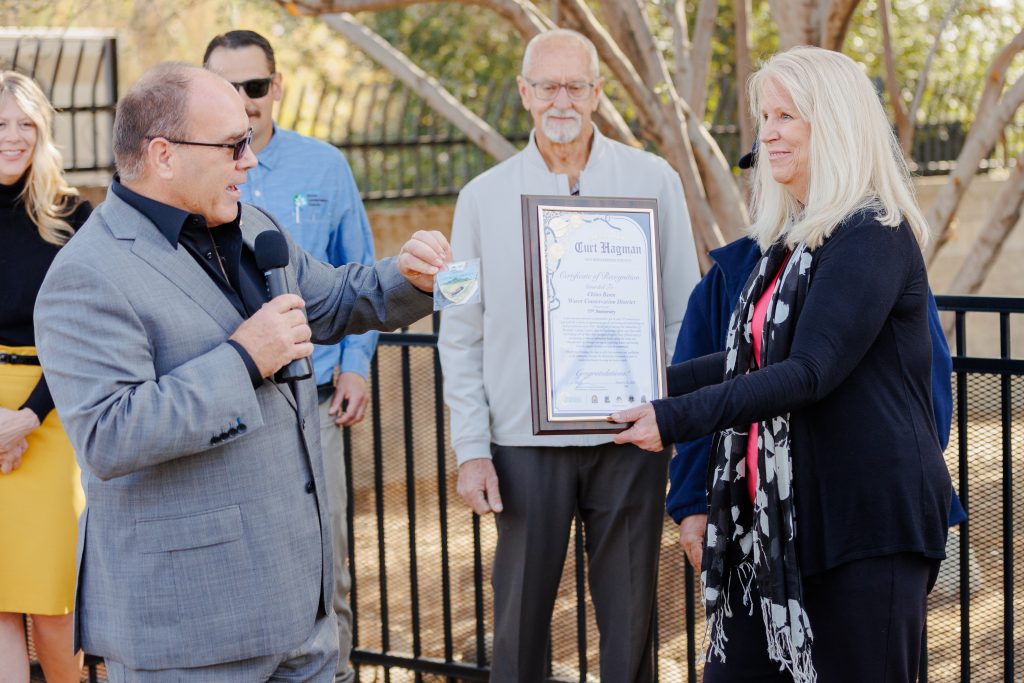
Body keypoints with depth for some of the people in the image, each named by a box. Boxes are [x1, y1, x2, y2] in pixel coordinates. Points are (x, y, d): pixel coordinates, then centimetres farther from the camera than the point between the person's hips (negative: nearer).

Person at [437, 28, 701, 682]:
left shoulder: (653, 180, 2)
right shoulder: (484, 197, 4)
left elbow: (684, 312, 4)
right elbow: (461, 336, 6)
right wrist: (471, 449, 0)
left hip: (629, 436, 0)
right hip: (525, 439, 1)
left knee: (630, 619, 8)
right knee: (519, 619, 6)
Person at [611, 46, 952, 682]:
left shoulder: (873, 236, -14)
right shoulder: (795, 236, 16)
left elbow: (812, 371, -22)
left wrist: (677, 419, -24)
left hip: (868, 516, -9)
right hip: (781, 513, 9)